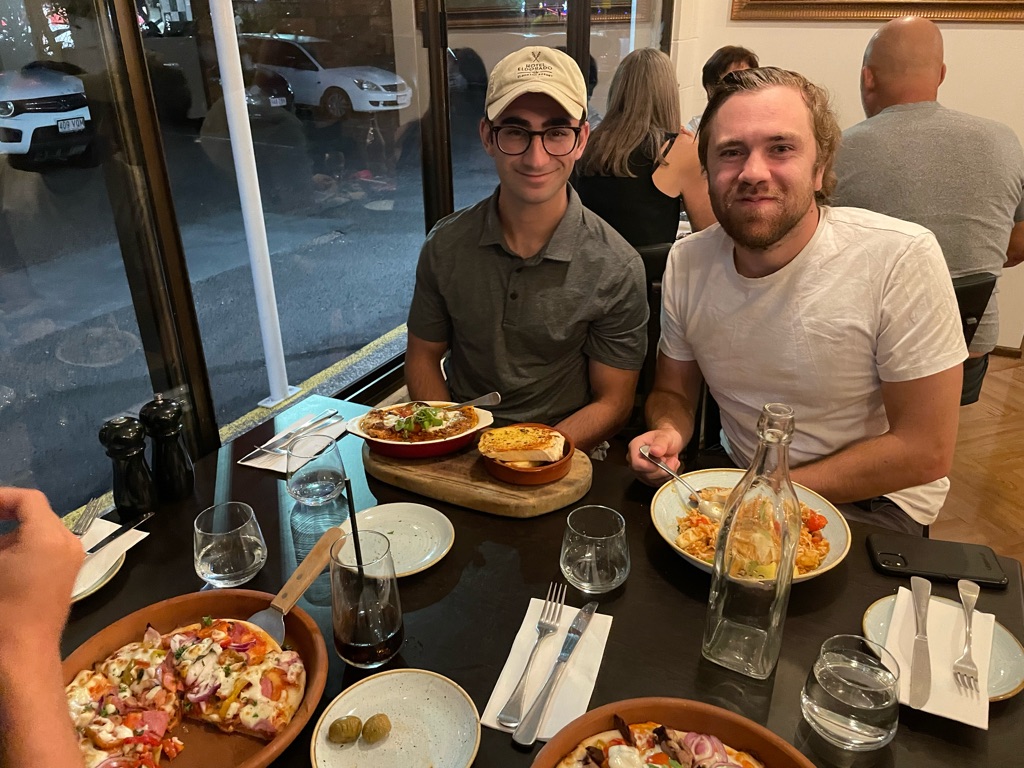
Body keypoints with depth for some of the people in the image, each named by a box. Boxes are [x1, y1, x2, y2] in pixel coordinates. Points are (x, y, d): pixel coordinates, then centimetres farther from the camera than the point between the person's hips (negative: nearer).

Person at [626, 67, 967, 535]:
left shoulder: (903, 258, -21)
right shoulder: (686, 263, -7)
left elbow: (924, 451, -16)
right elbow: (673, 392, 5)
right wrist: (667, 432, -18)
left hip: (869, 504, -4)